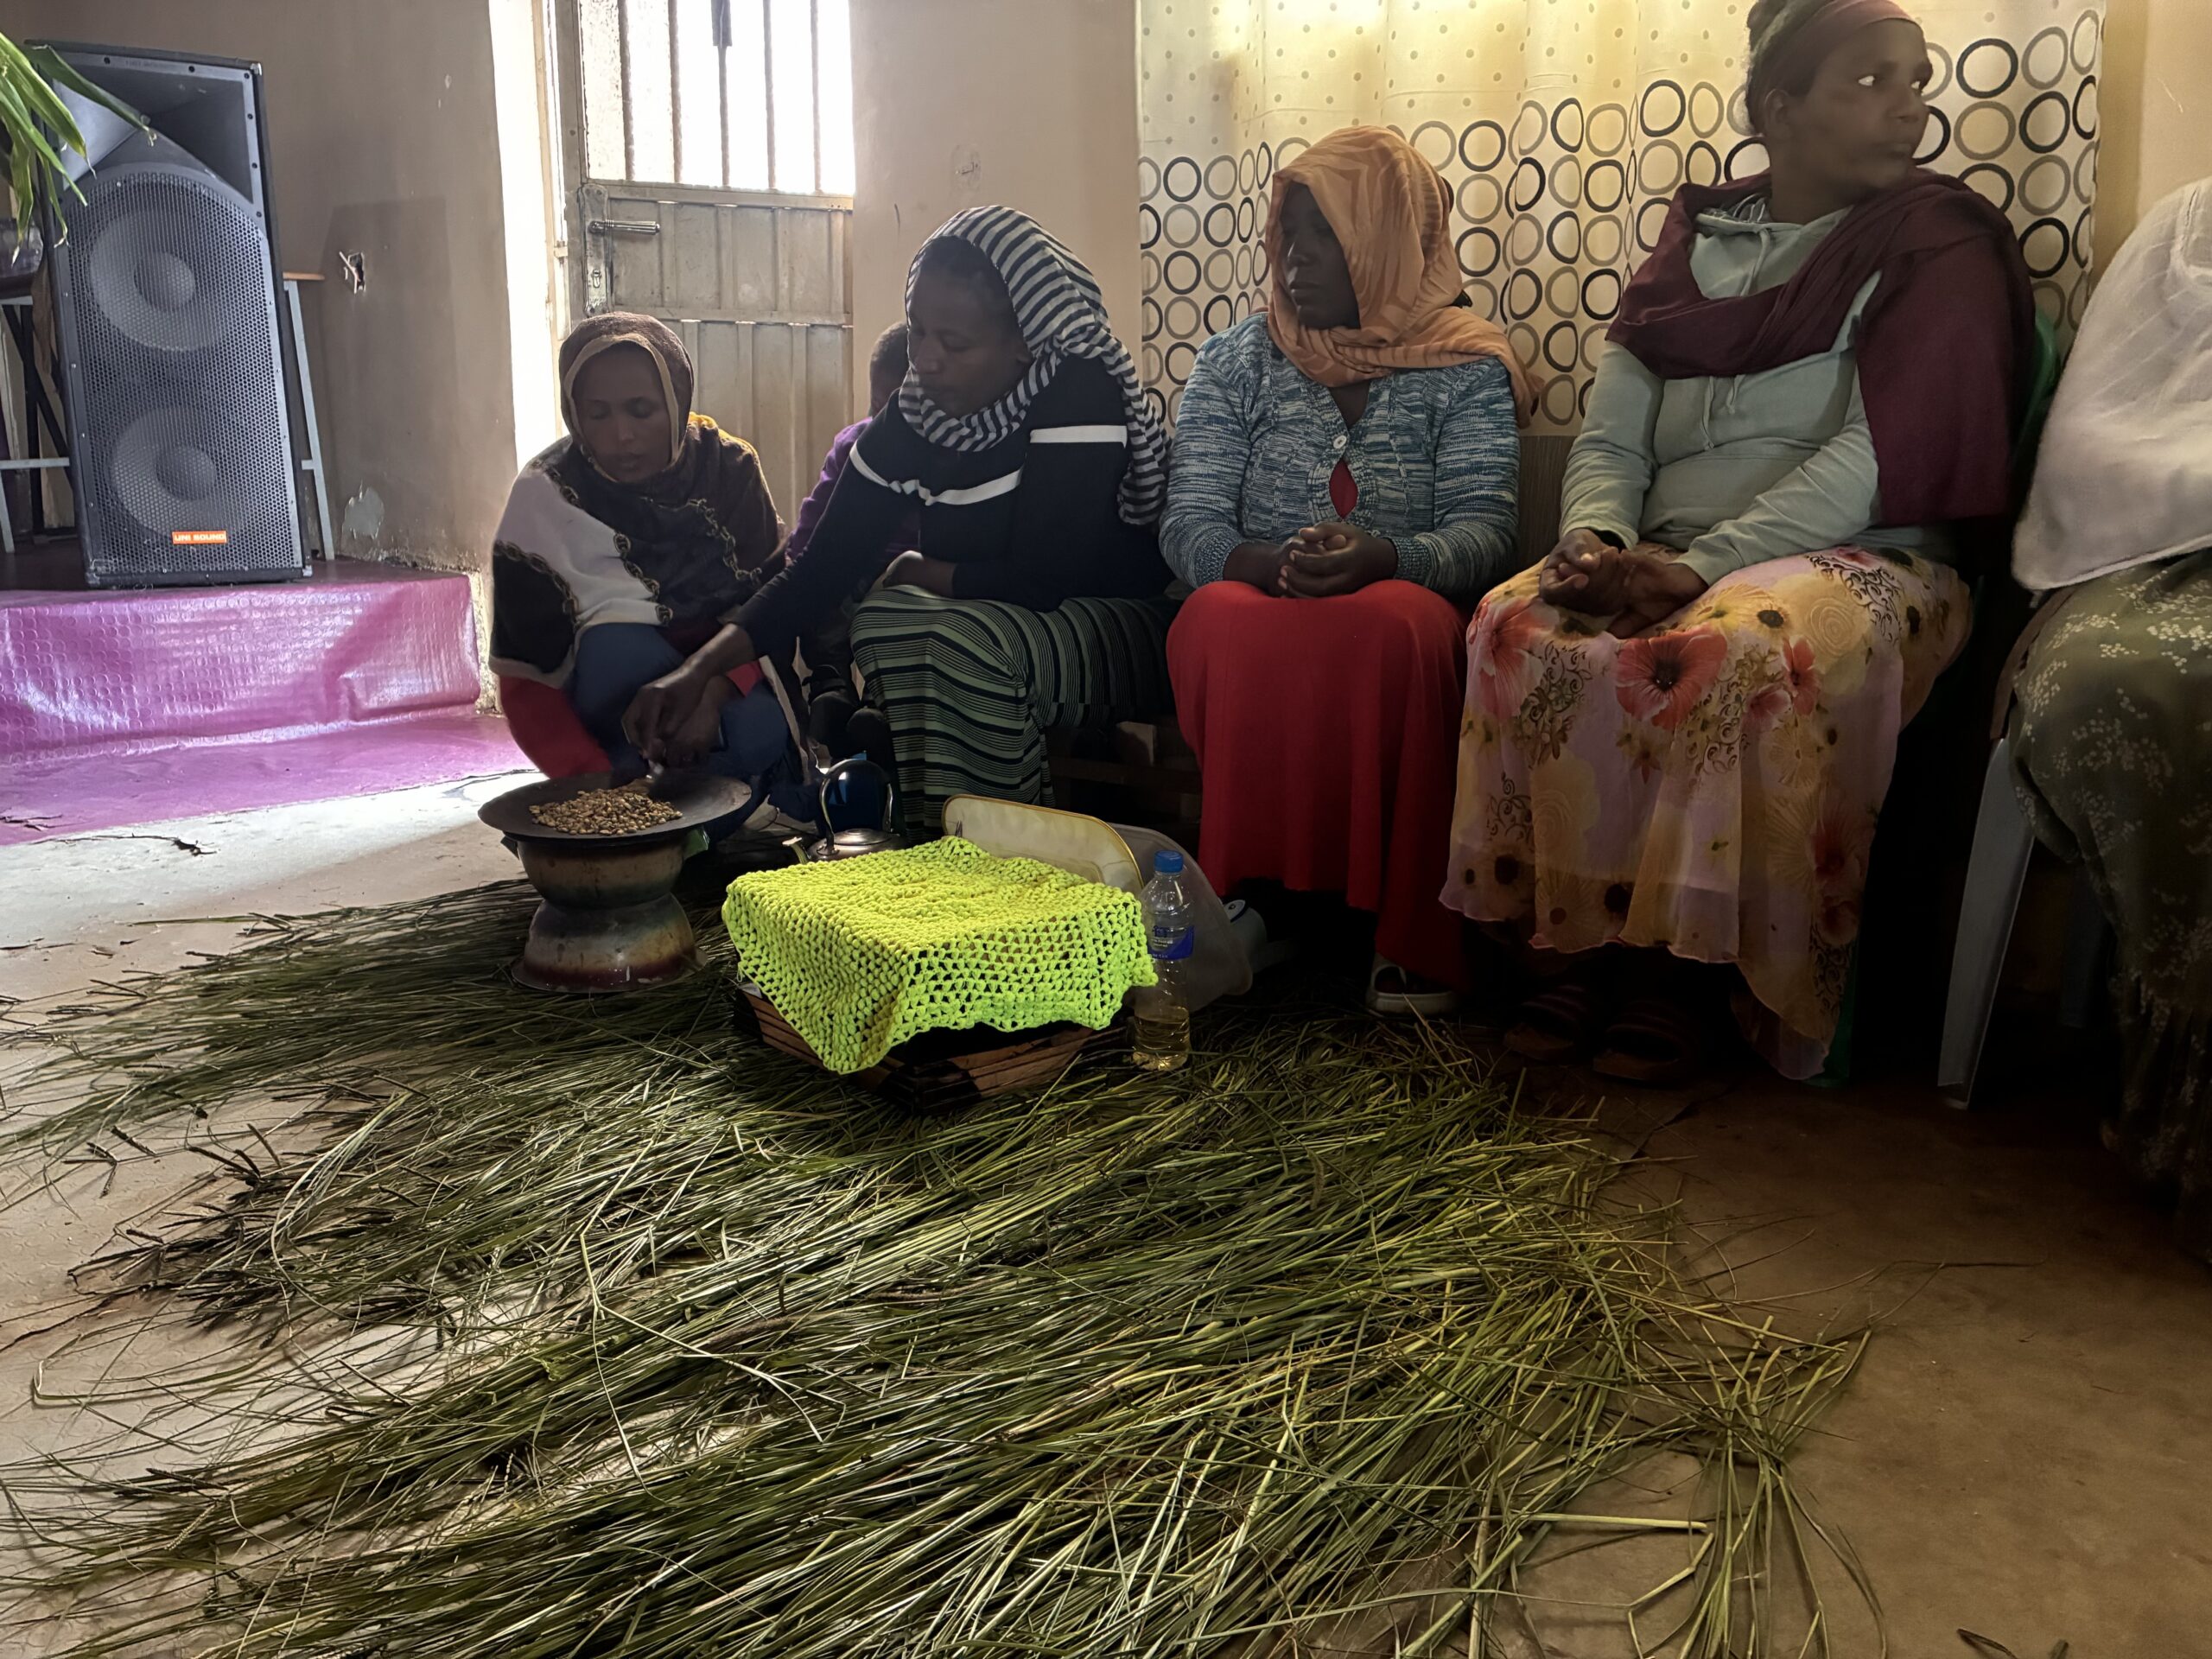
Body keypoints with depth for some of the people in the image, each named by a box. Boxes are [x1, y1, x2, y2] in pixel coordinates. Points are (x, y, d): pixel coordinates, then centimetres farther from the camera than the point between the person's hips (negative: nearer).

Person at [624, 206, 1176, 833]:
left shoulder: (1080, 393, -20)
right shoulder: (914, 417, -2)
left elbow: (1044, 579, -24)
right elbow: (824, 564, -3)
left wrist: (915, 571, -7)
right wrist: (700, 667, -16)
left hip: (1123, 626, -6)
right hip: (990, 628, 6)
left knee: (969, 640, -31)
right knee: (884, 620, -19)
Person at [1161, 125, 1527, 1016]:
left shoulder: (1464, 369, 9)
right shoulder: (1235, 360, 14)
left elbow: (1484, 535, -5)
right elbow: (1188, 524, 3)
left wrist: (1379, 558, -27)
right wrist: (1269, 563, -20)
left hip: (1400, 614, -1)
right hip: (1259, 602, 1)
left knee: (1394, 626, -38)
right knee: (1217, 624, -35)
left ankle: (1410, 928, -27)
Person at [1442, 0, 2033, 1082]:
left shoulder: (1937, 246, 5)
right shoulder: (1691, 246, 17)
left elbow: (1884, 452, -9)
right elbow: (1609, 439, 10)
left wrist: (1703, 564, -20)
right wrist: (1600, 542, -13)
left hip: (1857, 559, -3)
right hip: (1669, 565, 4)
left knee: (1741, 654, -36)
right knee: (1520, 624, -26)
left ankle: (1690, 961, -18)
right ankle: (1590, 934, -16)